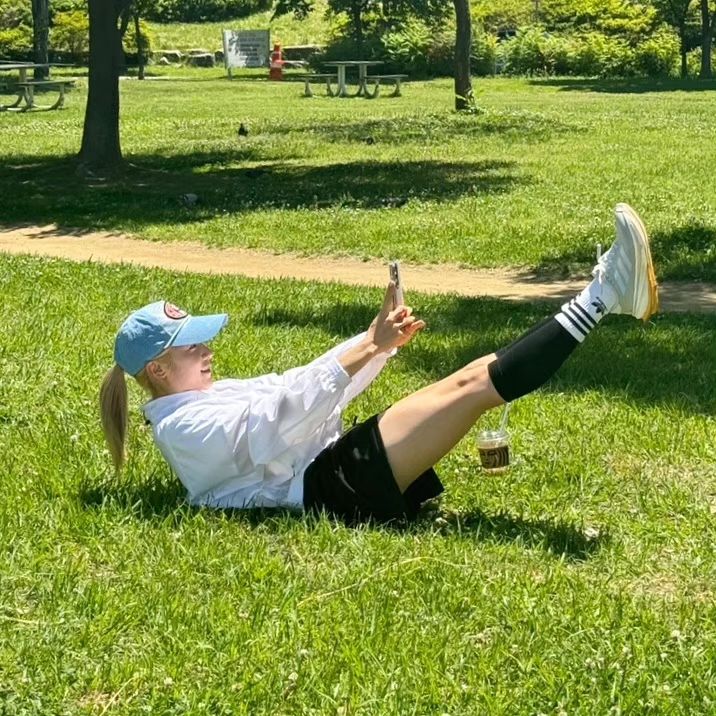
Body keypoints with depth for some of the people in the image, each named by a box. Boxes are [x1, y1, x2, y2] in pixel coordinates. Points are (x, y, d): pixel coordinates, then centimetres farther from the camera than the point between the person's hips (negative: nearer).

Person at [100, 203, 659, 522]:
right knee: (471, 386, -18)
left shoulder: (213, 397, 26)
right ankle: (596, 301, -18)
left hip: (339, 469, 9)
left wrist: (379, 344, 6)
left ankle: (600, 298, -9)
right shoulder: (182, 425, -5)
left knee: (482, 373, -6)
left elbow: (302, 388, 19)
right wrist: (369, 348, -23)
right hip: (331, 488, -9)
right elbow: (286, 415, -18)